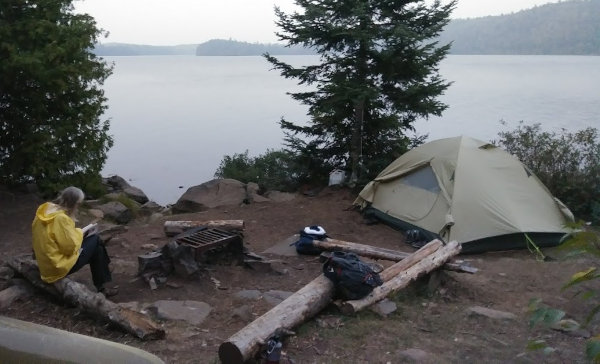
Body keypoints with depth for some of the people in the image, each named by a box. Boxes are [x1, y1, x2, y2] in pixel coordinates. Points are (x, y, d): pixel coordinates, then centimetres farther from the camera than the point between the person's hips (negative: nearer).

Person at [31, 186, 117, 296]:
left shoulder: (43, 210, 2)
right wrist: (79, 233, -4)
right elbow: (71, 247, -21)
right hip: (59, 267, -9)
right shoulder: (61, 218, -24)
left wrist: (77, 233, 6)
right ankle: (102, 287, 11)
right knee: (95, 240, 1)